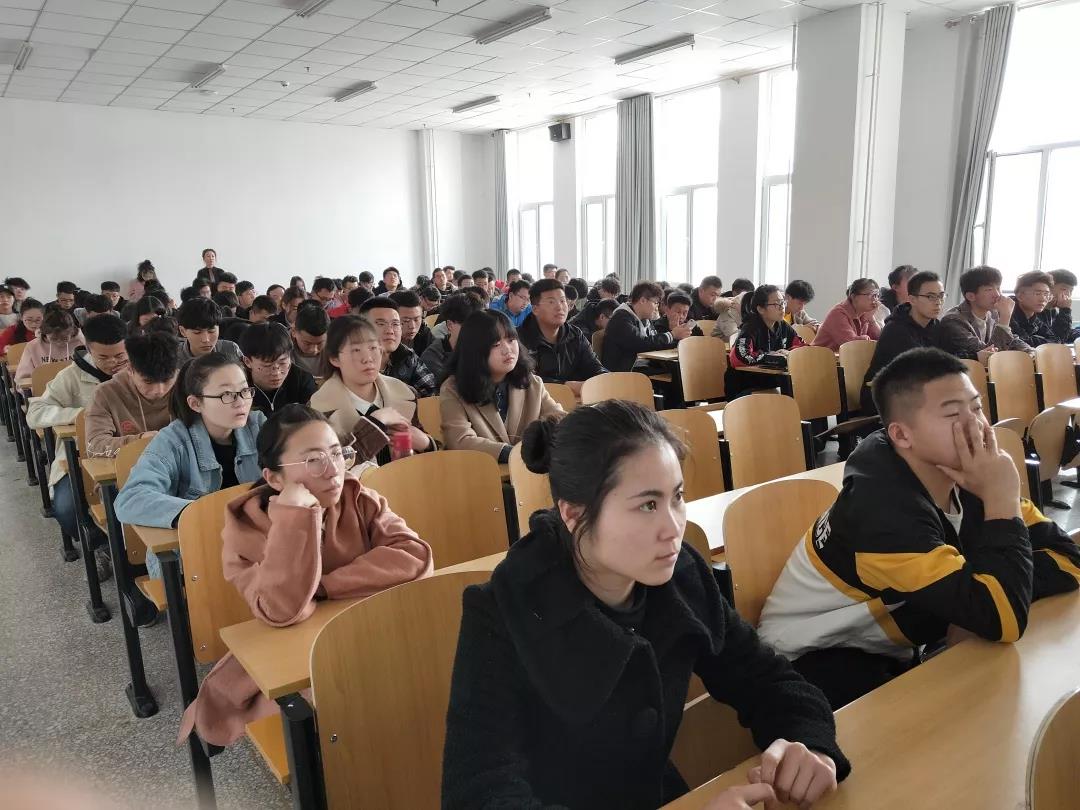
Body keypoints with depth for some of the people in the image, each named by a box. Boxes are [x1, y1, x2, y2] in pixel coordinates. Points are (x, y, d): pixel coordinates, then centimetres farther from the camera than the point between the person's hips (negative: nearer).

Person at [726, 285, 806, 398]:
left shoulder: (783, 327, 7)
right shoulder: (751, 328, -14)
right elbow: (738, 357, -31)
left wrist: (790, 353, -12)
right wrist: (771, 356, -17)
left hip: (770, 386, 7)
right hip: (742, 389, -7)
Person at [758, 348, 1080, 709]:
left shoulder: (962, 478, -7)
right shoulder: (883, 505, -30)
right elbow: (1001, 619, -34)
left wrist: (976, 598, -21)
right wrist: (1001, 501, -29)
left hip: (885, 651, 7)